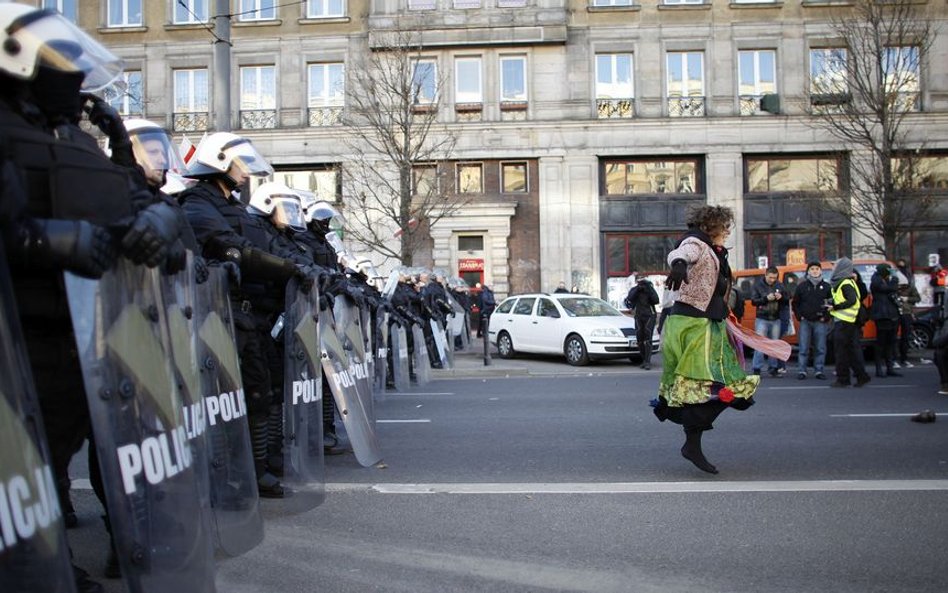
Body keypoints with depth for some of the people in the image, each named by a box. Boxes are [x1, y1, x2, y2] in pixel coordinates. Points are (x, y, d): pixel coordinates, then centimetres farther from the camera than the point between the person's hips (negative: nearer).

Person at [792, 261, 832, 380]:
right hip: (805, 322, 0)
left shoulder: (826, 286, 6)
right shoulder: (802, 286, 6)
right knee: (803, 348, 0)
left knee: (820, 348, 2)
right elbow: (795, 303, 11)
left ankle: (818, 371, 10)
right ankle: (801, 371, 4)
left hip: (820, 322, 0)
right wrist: (799, 316, 1)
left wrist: (826, 317, -1)